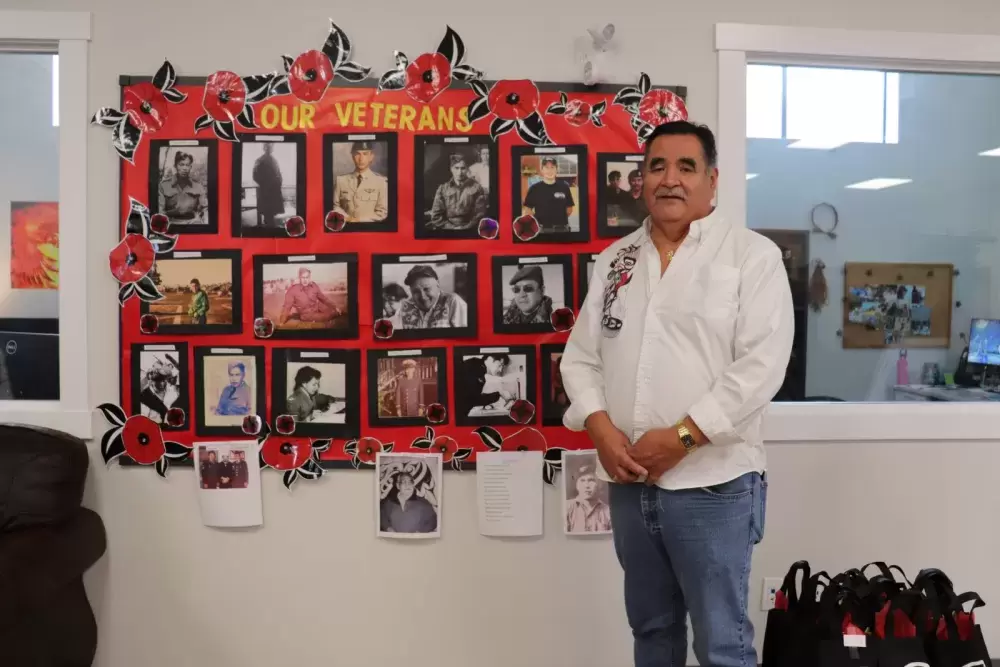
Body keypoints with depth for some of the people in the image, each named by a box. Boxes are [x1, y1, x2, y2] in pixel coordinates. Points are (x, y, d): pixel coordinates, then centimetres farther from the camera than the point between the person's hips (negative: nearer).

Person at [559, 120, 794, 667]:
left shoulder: (752, 255, -5)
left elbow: (761, 364, -14)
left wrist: (680, 437, -18)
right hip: (629, 482, 5)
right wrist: (601, 430, -7)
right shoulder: (614, 260, 11)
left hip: (711, 483, -5)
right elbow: (581, 356, 10)